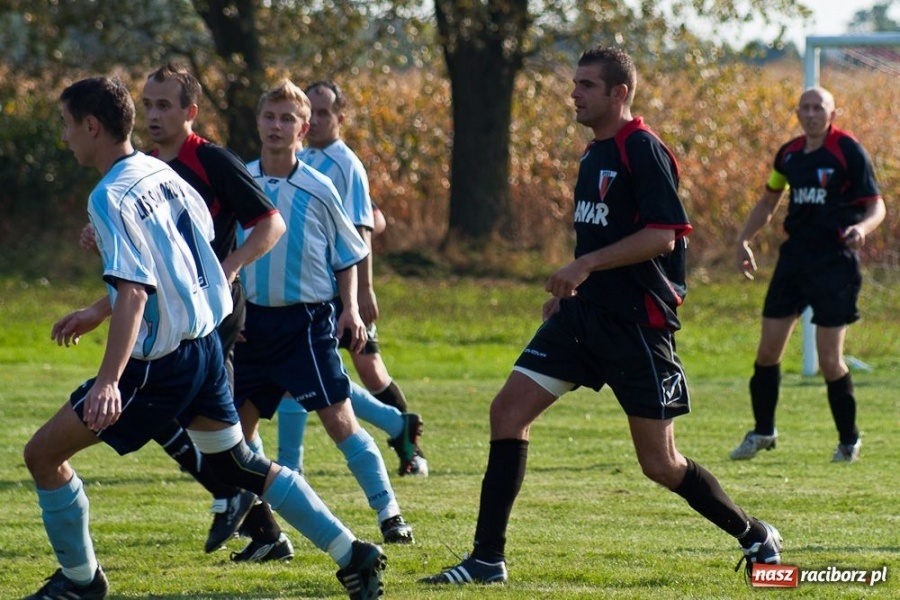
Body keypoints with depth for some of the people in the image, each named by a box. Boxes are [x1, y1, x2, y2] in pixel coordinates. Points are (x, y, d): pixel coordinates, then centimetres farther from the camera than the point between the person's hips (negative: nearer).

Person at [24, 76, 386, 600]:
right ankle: (353, 554, 14)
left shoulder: (111, 197, -18)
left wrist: (108, 381, -35)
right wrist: (98, 312, 29)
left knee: (44, 454, 1)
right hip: (204, 344, 9)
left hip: (159, 363, -9)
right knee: (239, 463, 18)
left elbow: (134, 293, -28)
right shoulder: (160, 172, 9)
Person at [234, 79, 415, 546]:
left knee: (338, 419, -12)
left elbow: (347, 255, 6)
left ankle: (389, 513, -7)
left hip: (308, 319, -3)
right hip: (253, 320, 3)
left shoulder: (318, 189, -2)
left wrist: (350, 310, -4)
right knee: (239, 423, 7)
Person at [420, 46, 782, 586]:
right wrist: (570, 287, 18)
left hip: (639, 320, -8)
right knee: (509, 410, -5)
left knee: (660, 463, -2)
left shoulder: (644, 150, -13)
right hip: (585, 312, 9)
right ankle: (488, 559, -2)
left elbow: (663, 235, -21)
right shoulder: (595, 153, 15)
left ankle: (756, 537, 21)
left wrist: (585, 265, -24)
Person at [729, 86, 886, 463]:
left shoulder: (849, 151, -8)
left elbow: (876, 205, -8)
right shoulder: (789, 154, 9)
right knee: (768, 350, 5)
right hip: (795, 257, 6)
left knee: (829, 360, -7)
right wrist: (744, 240, 15)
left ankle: (849, 440, 12)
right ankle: (763, 432, 22)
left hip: (836, 261, -6)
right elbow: (769, 201, 24)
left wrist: (863, 227, -29)